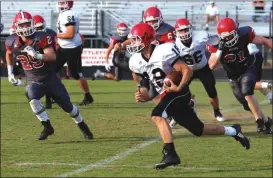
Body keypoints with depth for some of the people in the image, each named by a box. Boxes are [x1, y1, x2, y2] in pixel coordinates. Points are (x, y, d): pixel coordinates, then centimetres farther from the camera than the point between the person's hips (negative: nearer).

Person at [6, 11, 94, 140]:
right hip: (33, 81, 1)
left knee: (67, 106, 7)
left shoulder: (41, 38, -19)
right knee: (32, 99, -31)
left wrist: (37, 55, -42)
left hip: (50, 79, -1)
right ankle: (47, 127, -15)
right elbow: (9, 54, 17)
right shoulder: (13, 44, -8)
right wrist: (10, 72, 14)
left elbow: (52, 57, -26)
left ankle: (83, 127, 33)